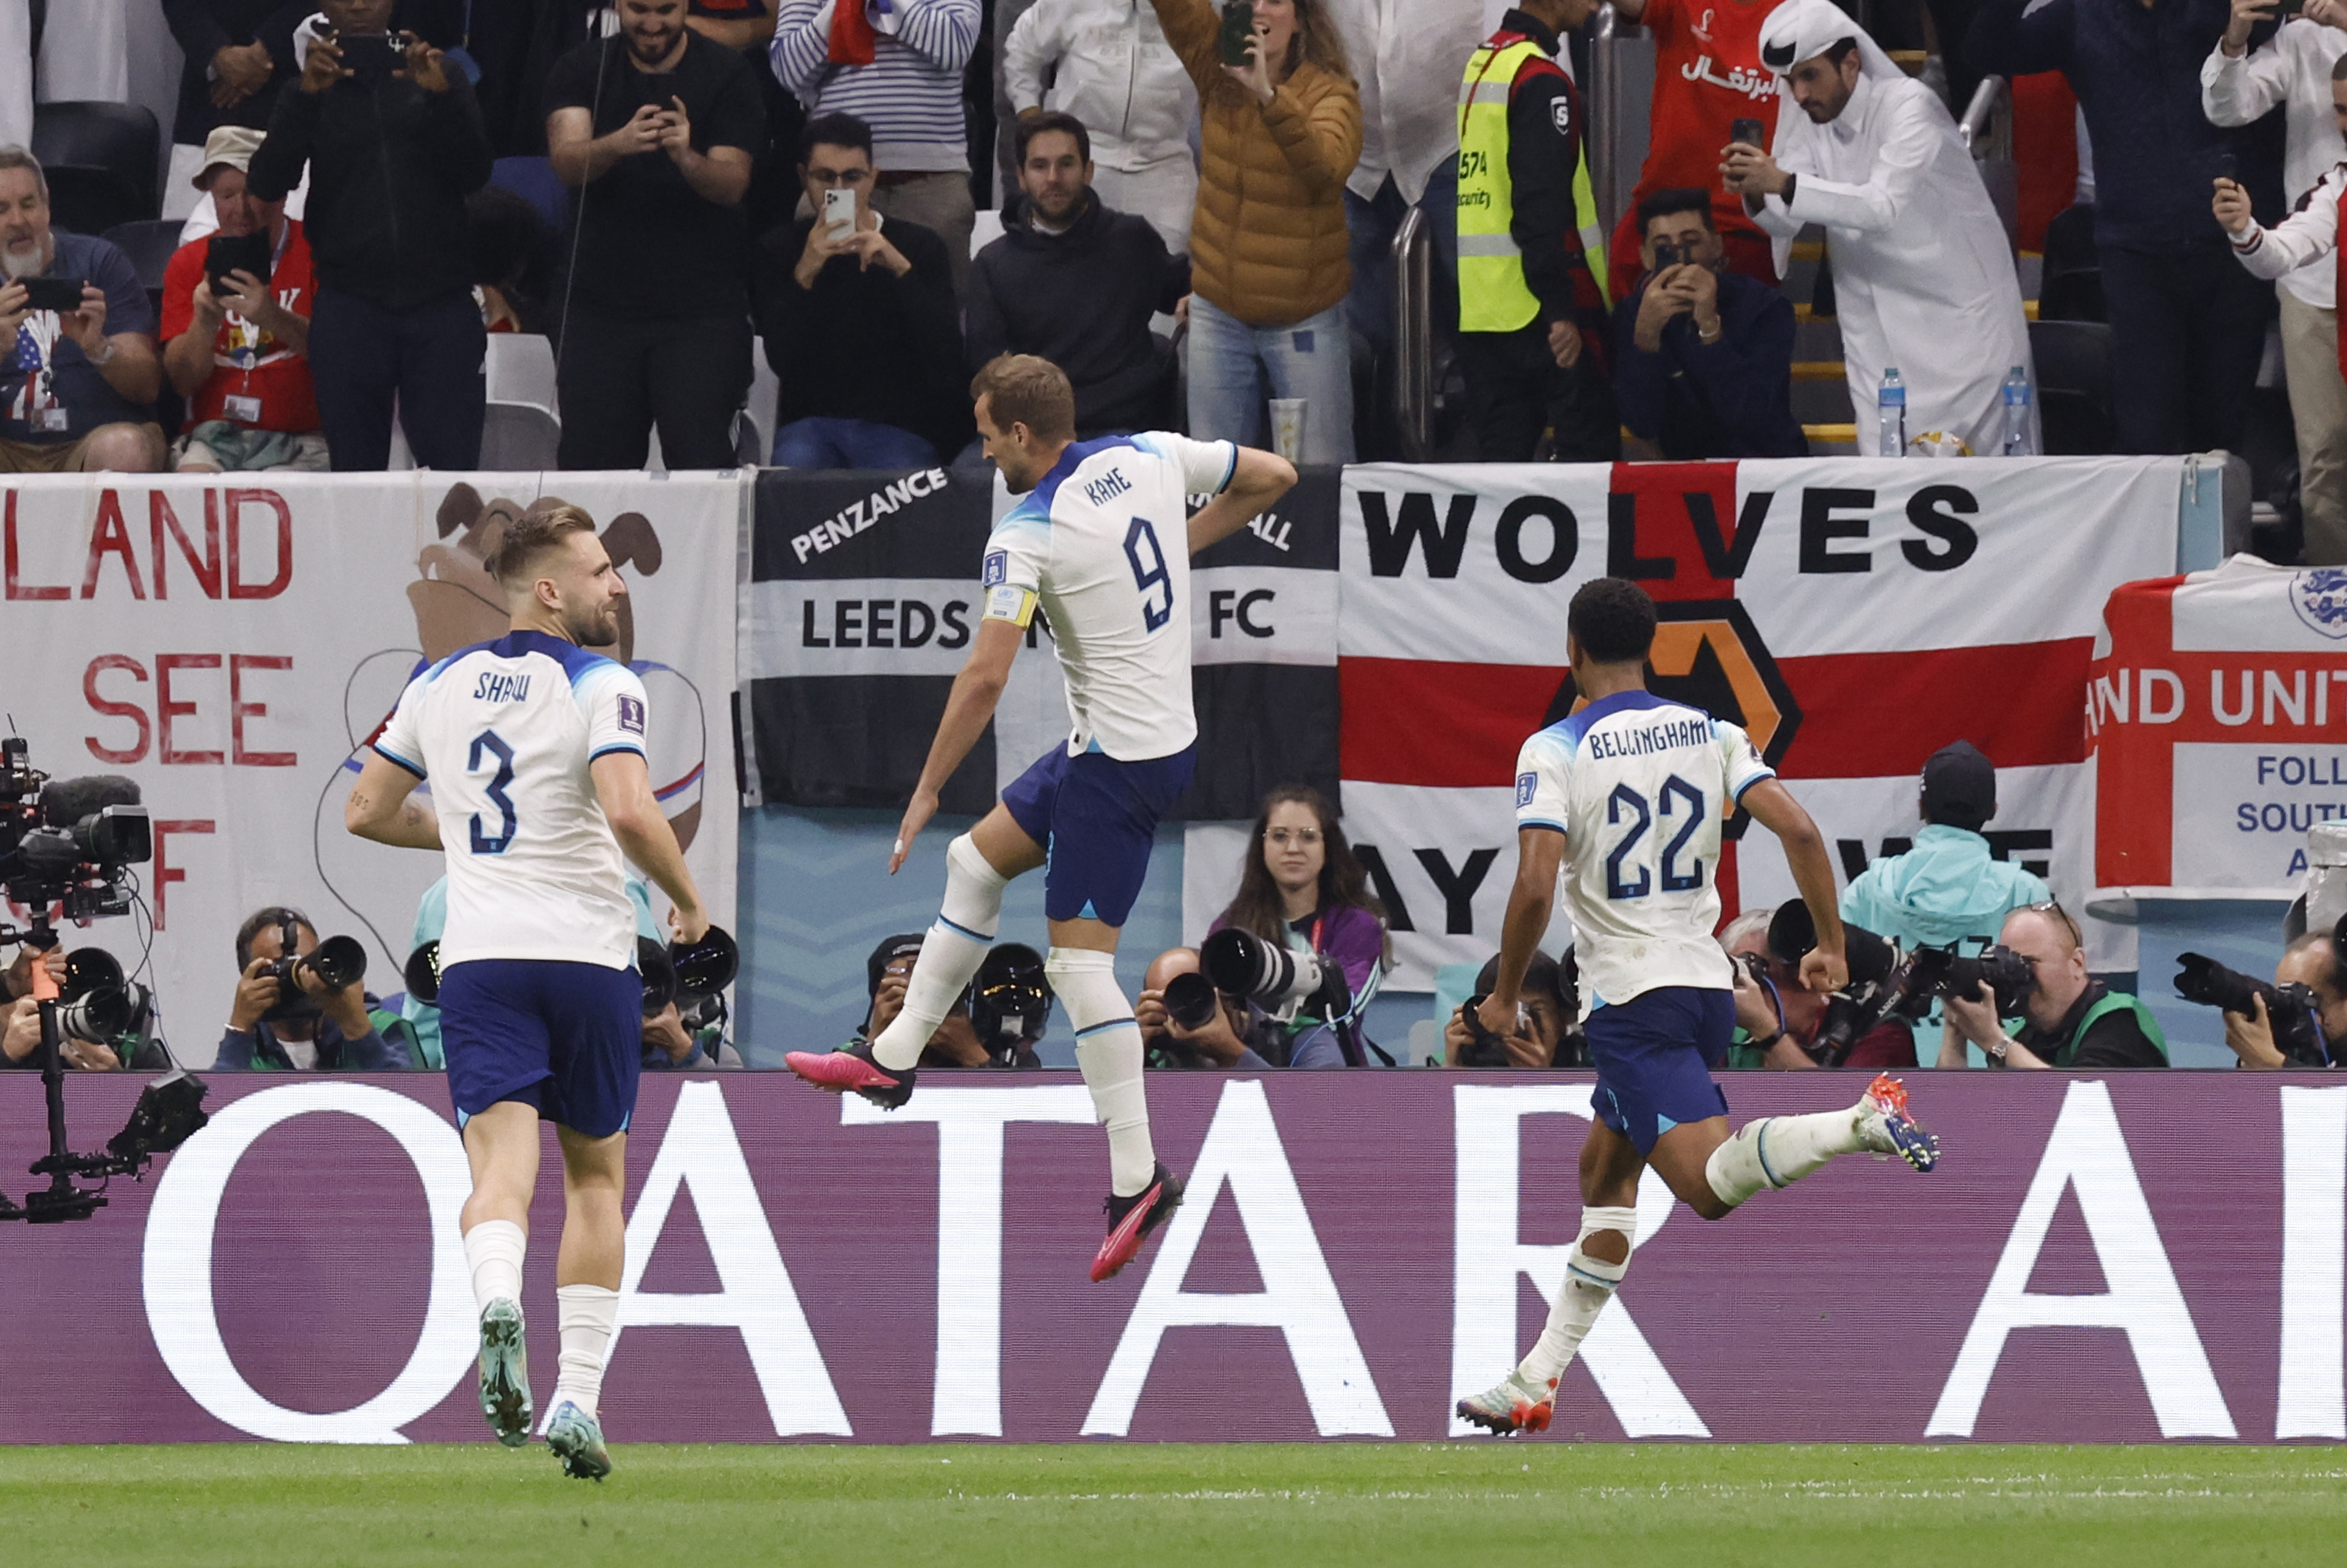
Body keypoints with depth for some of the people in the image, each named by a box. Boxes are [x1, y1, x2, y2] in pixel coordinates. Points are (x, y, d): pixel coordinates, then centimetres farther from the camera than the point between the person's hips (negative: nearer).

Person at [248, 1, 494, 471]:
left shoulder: (438, 77, 12)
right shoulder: (318, 88, 9)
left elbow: (474, 175, 3)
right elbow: (265, 185, -3)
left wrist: (442, 94, -13)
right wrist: (306, 96, -15)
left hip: (442, 306, 0)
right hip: (350, 305, 0)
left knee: (453, 470, -9)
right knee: (355, 472, 0)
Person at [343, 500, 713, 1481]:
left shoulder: (439, 685, 10)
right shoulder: (600, 687, -7)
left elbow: (367, 811, 18)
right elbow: (630, 813, -22)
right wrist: (688, 899, -5)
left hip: (479, 957, 3)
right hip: (589, 953, -3)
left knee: (502, 1166, -8)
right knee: (596, 1176, 14)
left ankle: (498, 1299, -41)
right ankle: (577, 1396, 10)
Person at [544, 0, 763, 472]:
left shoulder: (726, 74, 0)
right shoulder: (581, 70, 6)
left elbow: (732, 185, -9)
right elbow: (567, 162, -10)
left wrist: (687, 158, -32)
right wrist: (617, 144, -33)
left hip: (702, 311, -2)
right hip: (602, 304, 2)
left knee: (701, 466, -13)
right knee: (590, 467, -2)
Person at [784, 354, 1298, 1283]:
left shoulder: (1025, 537, -19)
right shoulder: (1151, 457, 1)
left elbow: (986, 674, -24)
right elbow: (1273, 477, 12)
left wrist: (928, 790, -16)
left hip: (1116, 762, -9)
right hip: (1165, 736, 9)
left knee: (1079, 959, -5)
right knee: (977, 859, 20)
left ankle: (1138, 1175, -7)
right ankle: (893, 1058, 26)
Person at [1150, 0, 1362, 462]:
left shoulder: (1330, 93, -9)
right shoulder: (1217, 70, 3)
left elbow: (1328, 165, -29)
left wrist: (1268, 94, -41)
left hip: (1305, 318, -4)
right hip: (1219, 314, 4)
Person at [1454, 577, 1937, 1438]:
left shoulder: (1554, 752, -7)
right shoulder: (1709, 732, 7)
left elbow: (1535, 886, -18)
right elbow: (1799, 829, -3)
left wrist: (1505, 997, -3)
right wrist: (1832, 946, 7)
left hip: (1629, 997, -7)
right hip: (1708, 983, 7)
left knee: (1710, 1182, -15)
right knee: (1605, 1173, 19)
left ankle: (1864, 1121, -38)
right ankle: (1537, 1382, 18)